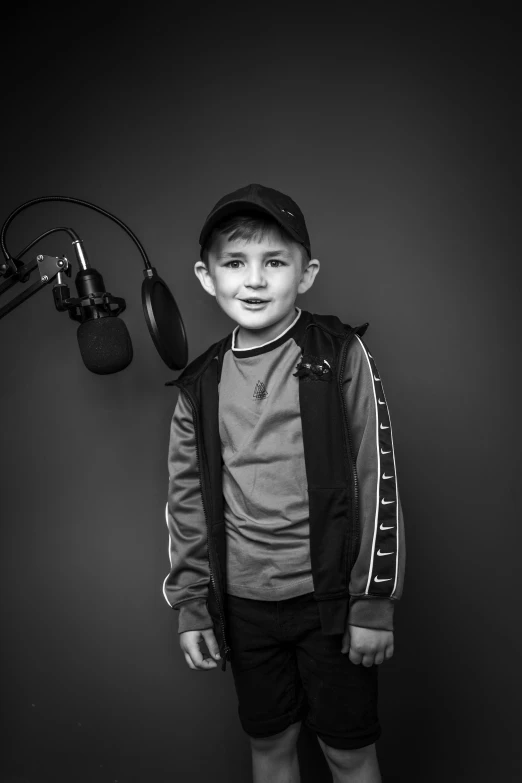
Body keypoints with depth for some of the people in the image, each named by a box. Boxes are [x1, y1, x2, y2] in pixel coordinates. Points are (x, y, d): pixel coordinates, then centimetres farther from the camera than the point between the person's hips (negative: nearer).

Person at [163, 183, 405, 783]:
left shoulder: (342, 357, -9)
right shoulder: (200, 384, 1)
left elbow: (378, 480, -8)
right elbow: (187, 499, 7)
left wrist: (374, 602, -8)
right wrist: (190, 606, 7)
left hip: (330, 598, -3)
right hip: (244, 604, 3)